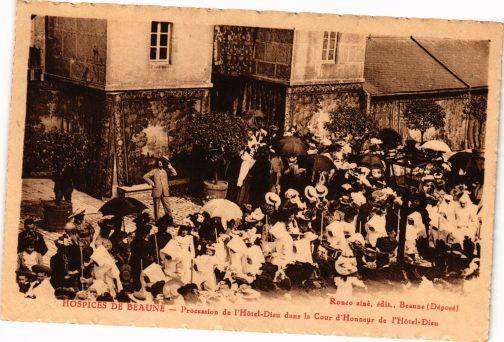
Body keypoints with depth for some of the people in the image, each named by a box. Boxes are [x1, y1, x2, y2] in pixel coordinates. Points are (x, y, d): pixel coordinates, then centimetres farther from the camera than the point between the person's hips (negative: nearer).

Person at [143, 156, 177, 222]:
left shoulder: (165, 171, 9)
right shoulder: (154, 171, 1)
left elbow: (174, 173, 2)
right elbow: (145, 176, 1)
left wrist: (170, 167, -4)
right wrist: (151, 183, -6)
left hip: (165, 192, 2)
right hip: (156, 192, -2)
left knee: (167, 206, 2)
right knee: (156, 206, 6)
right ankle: (157, 220, 15)